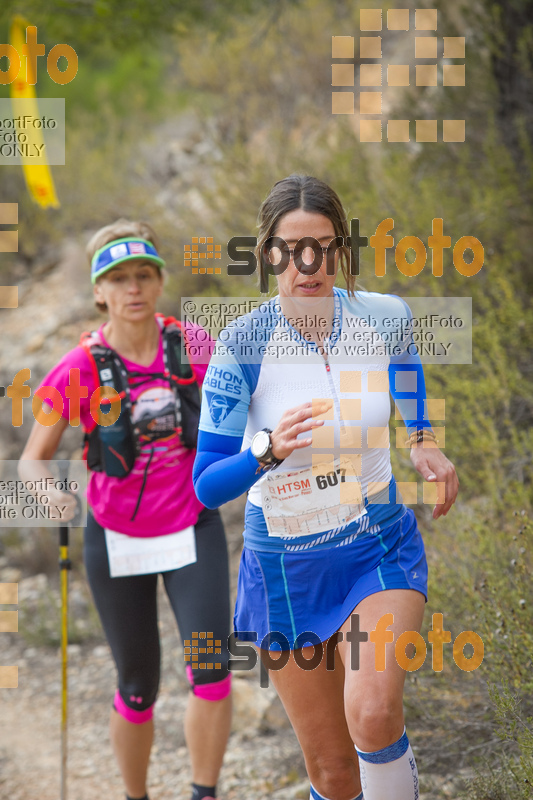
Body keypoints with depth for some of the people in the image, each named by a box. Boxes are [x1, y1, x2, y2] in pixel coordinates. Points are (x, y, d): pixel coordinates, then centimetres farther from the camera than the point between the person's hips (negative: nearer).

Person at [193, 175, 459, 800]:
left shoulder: (386, 317, -9)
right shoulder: (240, 345, -16)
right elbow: (206, 486, -14)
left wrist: (422, 440, 10)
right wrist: (269, 450, -32)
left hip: (381, 544, 0)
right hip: (284, 559, 0)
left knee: (372, 713, -28)